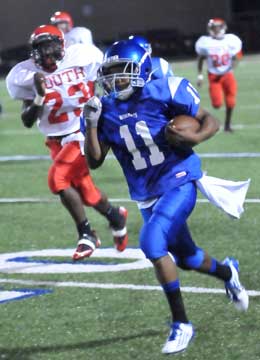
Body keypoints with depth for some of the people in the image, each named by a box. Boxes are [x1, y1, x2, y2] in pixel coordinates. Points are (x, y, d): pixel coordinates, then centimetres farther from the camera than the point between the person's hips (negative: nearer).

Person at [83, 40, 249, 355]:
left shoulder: (164, 92, -14)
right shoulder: (106, 110, -2)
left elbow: (211, 122, -6)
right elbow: (94, 161, 0)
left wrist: (196, 137, -27)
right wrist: (91, 124, -12)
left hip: (178, 182, -6)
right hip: (146, 195, 6)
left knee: (152, 242, -25)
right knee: (184, 256, 17)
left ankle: (180, 324, -12)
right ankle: (226, 271, 54)